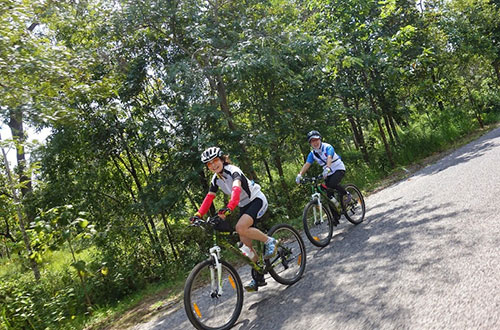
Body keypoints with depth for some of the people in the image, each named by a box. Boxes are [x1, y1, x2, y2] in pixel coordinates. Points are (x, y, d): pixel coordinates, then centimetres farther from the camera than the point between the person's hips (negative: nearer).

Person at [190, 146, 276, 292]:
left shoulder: (233, 170, -23)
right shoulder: (216, 179, 1)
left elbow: (236, 188, -41)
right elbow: (209, 198, 2)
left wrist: (229, 207, -57)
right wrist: (198, 215, -12)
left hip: (257, 199, -8)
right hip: (244, 205, 8)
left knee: (240, 227, -32)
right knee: (245, 242, 0)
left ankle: (269, 241, -9)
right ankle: (258, 278, 11)